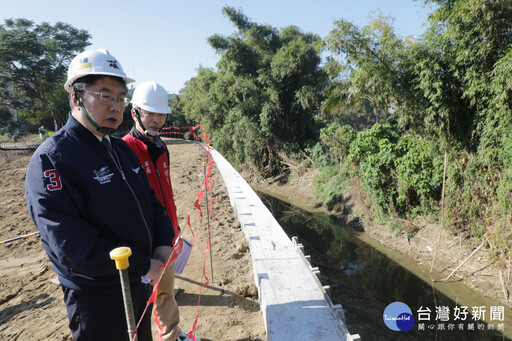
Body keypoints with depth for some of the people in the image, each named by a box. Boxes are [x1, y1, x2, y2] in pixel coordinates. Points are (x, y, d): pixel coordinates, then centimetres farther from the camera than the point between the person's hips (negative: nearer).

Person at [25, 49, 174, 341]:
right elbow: (71, 244, -25)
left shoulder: (123, 149, 5)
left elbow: (152, 200, 10)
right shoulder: (51, 160, -20)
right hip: (97, 297, -7)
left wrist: (164, 243, -6)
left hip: (142, 283, 7)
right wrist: (143, 266, -20)